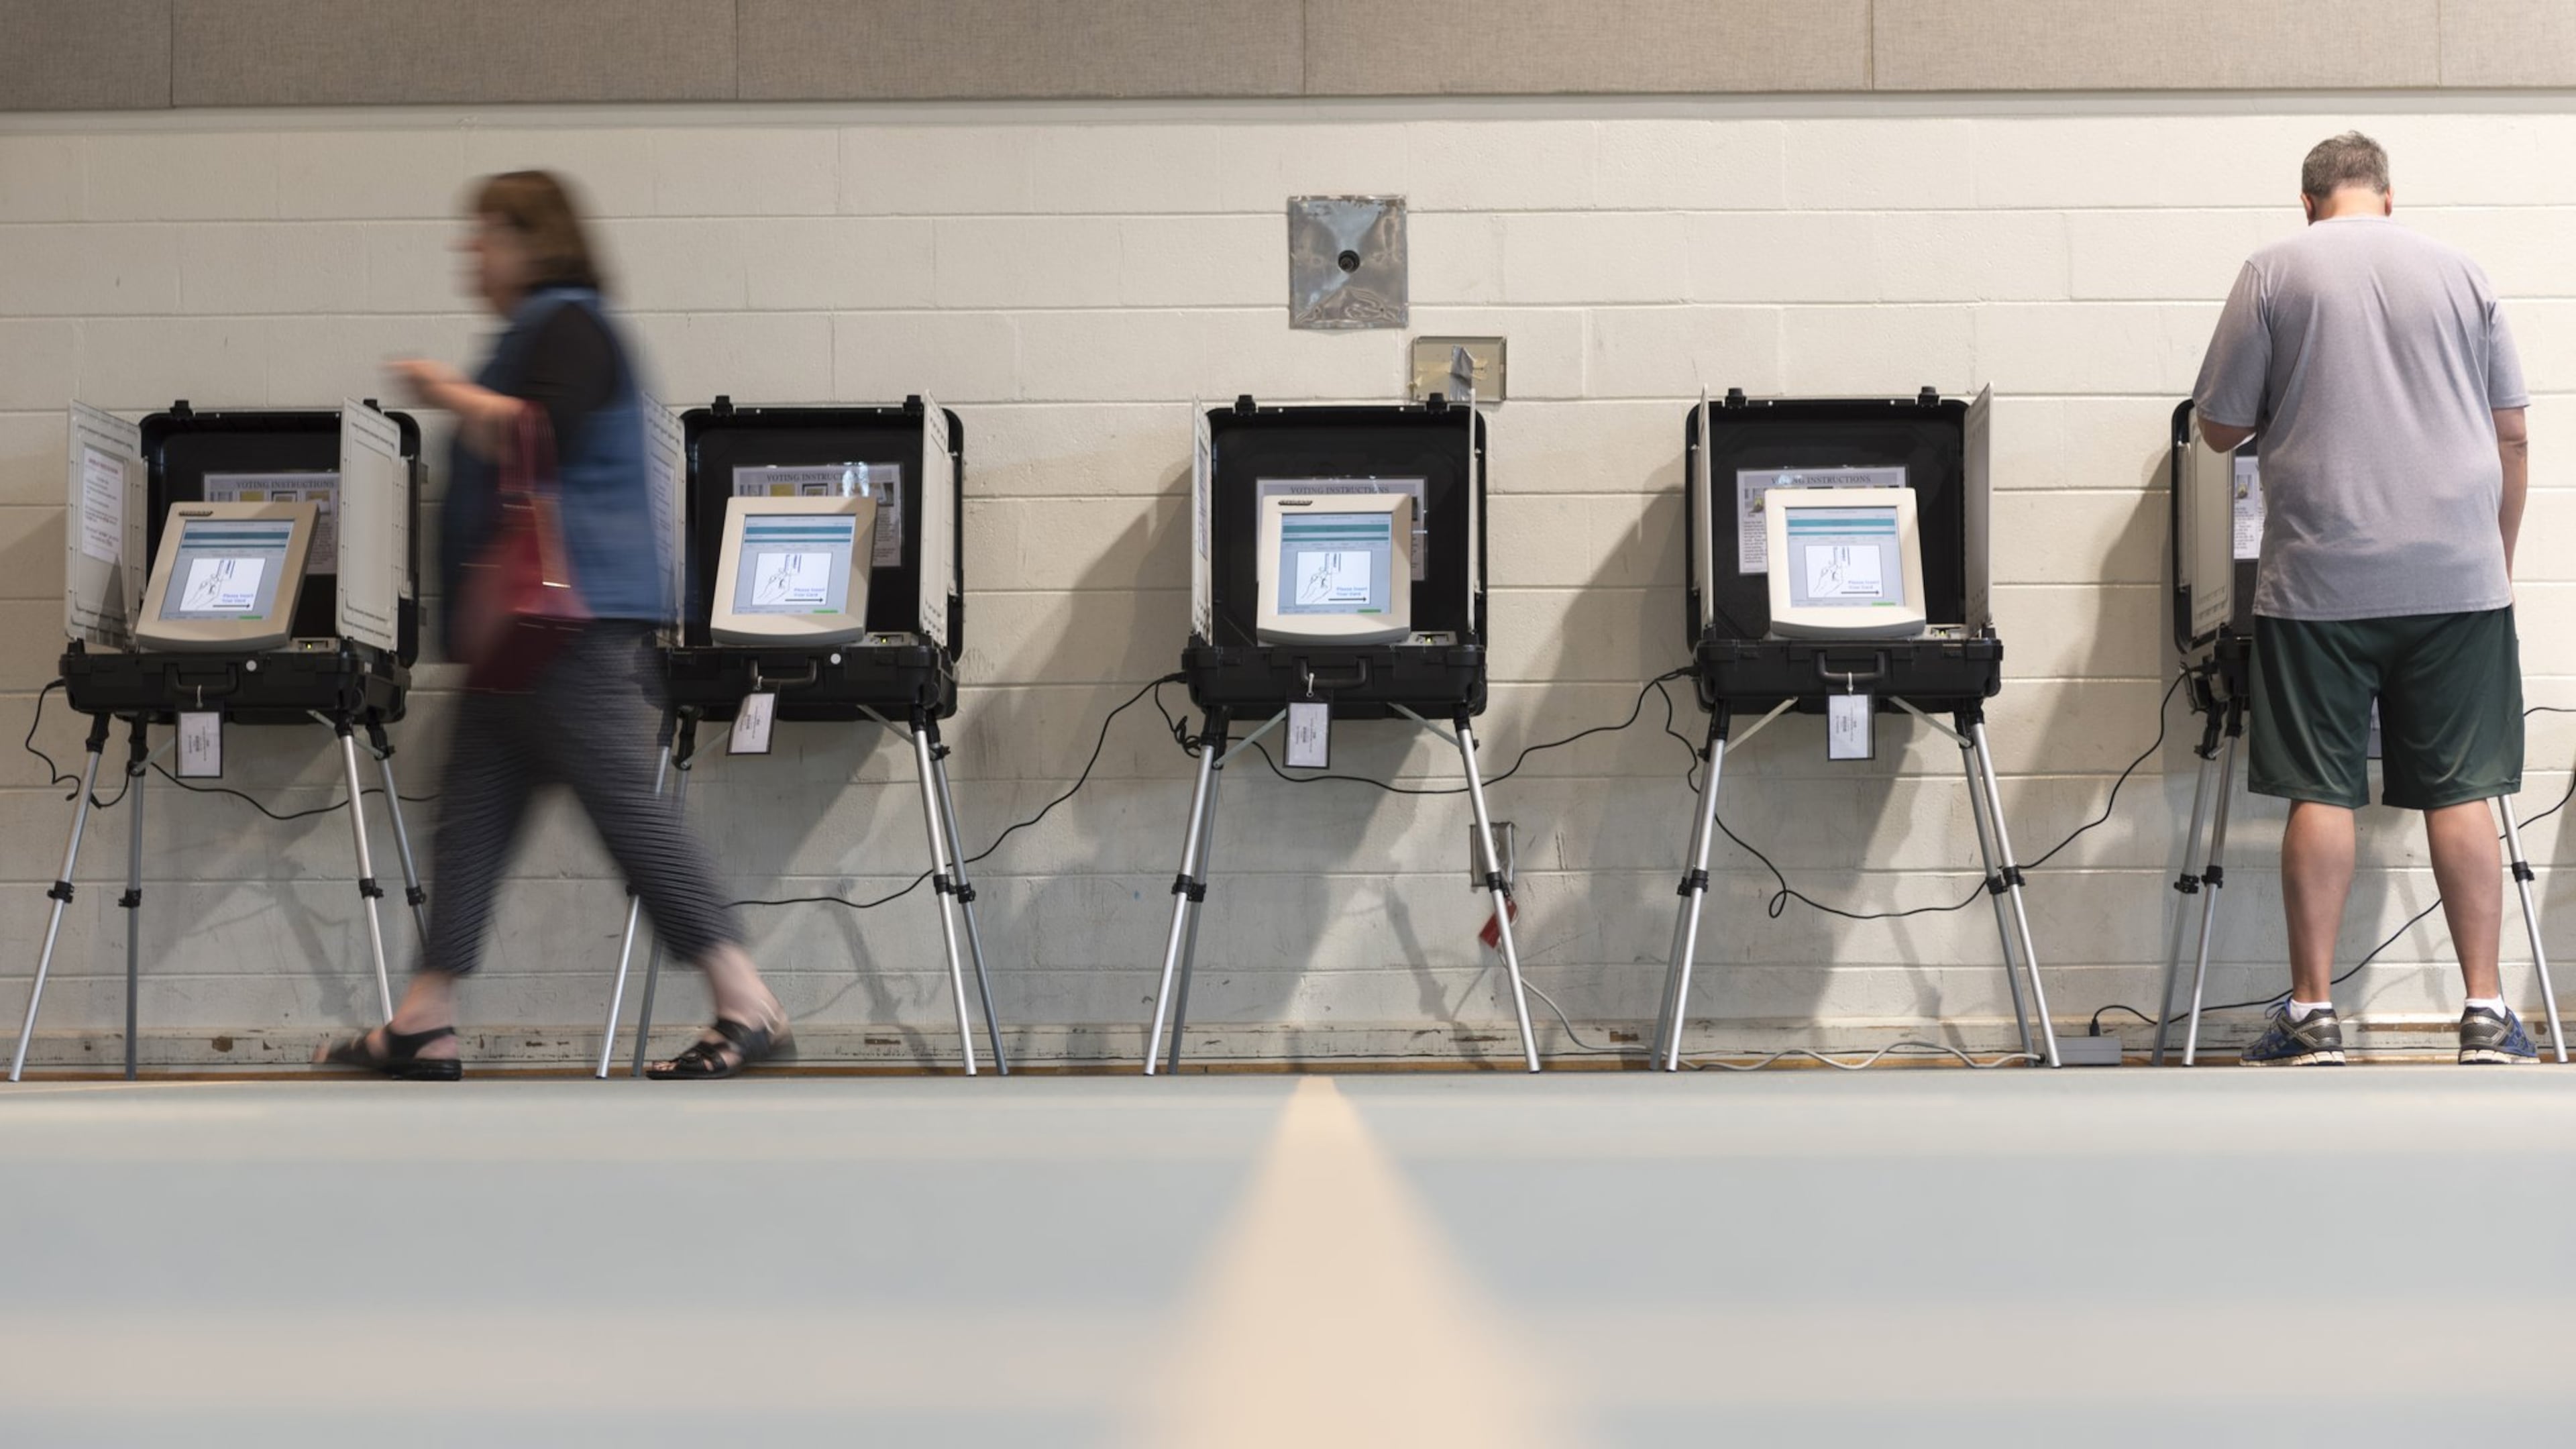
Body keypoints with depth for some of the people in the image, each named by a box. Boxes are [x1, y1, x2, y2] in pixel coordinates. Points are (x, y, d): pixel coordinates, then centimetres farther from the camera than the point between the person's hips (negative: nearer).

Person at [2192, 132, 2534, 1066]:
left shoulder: (2275, 273, 0)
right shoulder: (2460, 274, 9)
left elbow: (2220, 428, 3)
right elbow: (2512, 437, 11)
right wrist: (2500, 562, 20)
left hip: (2322, 579, -2)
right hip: (2456, 576, 2)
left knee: (2320, 794, 2)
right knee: (2461, 794, 5)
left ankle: (2313, 1017, 5)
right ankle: (2486, 1016, 8)